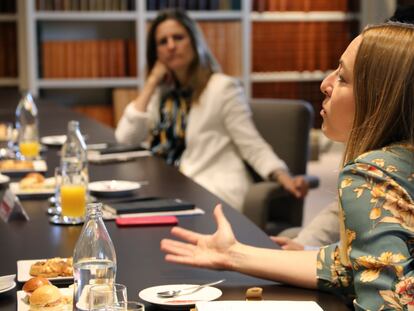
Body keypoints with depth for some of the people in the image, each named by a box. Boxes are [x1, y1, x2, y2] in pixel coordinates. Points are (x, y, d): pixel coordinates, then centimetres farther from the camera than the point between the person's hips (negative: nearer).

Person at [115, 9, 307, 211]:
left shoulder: (222, 87, -5)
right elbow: (125, 138, 1)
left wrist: (284, 178, -27)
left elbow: (254, 147, -9)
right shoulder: (162, 91, 13)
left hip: (215, 191, -6)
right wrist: (151, 82, 1)